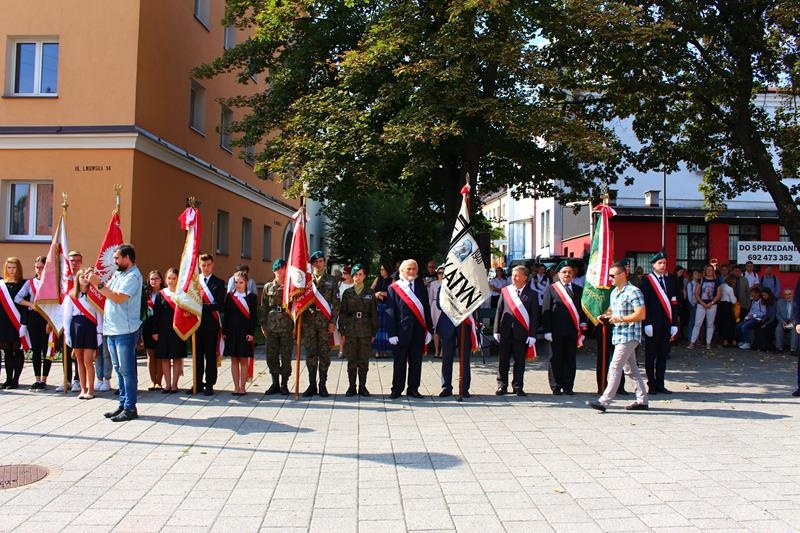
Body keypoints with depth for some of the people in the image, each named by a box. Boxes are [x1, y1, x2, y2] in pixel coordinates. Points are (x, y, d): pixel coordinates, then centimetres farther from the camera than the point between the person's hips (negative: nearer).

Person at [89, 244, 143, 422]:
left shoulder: (133, 277, -13)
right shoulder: (118, 274, 16)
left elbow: (118, 298, -22)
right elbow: (108, 293, 15)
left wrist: (99, 285, -17)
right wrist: (98, 282, 1)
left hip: (125, 331, -9)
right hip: (112, 329, 9)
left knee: (127, 370, -5)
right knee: (119, 370, 15)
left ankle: (130, 408, 0)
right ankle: (122, 404, 23)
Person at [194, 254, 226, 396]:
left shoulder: (219, 283, 2)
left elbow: (219, 305, -8)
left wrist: (201, 306, -18)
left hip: (211, 324, -2)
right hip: (196, 322, 2)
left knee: (211, 356, 2)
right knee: (197, 355, 9)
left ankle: (209, 385, 10)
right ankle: (198, 383, 19)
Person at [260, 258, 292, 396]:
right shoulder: (268, 287, 9)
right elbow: (264, 307, 11)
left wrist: (296, 325, -2)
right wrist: (263, 325, 5)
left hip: (287, 326, -2)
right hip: (272, 326, 2)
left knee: (286, 356, 1)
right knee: (272, 356, 5)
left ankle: (284, 385, 12)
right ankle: (275, 384, 17)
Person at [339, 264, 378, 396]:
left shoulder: (370, 293, 6)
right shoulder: (347, 293, 7)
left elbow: (374, 313, 6)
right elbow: (342, 312, 6)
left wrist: (374, 332, 2)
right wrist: (342, 330, -1)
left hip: (365, 330, 0)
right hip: (350, 330, 0)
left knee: (364, 360, 3)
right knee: (351, 360, 3)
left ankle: (362, 386, 12)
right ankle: (351, 387, 11)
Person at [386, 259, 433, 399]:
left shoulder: (421, 286, 10)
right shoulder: (394, 288, -1)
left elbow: (426, 308, 9)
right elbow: (390, 312, -3)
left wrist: (429, 329, 4)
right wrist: (392, 333, -9)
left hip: (419, 330, 3)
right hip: (401, 331, -3)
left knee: (416, 361, 8)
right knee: (400, 362, 5)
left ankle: (413, 389, 18)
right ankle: (397, 389, 15)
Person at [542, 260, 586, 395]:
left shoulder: (578, 290, 12)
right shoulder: (551, 289, 2)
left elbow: (582, 311, 12)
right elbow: (546, 311, 0)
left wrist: (582, 330, 5)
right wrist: (547, 331, -6)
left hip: (572, 332, 3)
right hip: (556, 332, -3)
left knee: (571, 360, 6)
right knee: (556, 359, 3)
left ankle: (568, 387, 15)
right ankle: (556, 387, 12)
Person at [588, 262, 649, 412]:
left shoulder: (633, 292, -14)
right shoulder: (614, 292, 14)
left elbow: (641, 315, -19)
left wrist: (620, 319, -20)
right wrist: (606, 315, 5)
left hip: (629, 336, -9)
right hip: (619, 335, 9)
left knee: (615, 368, -11)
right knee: (631, 368, 13)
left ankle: (603, 401, -11)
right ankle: (642, 401, 21)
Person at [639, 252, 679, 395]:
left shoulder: (670, 280, 13)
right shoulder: (646, 280, -3)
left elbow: (674, 303, 11)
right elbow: (643, 303, -8)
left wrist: (674, 324, 6)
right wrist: (647, 324, -14)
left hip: (666, 324, 5)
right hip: (652, 324, -5)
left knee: (663, 355, 9)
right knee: (651, 355, 4)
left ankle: (660, 385, 17)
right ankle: (651, 385, 11)